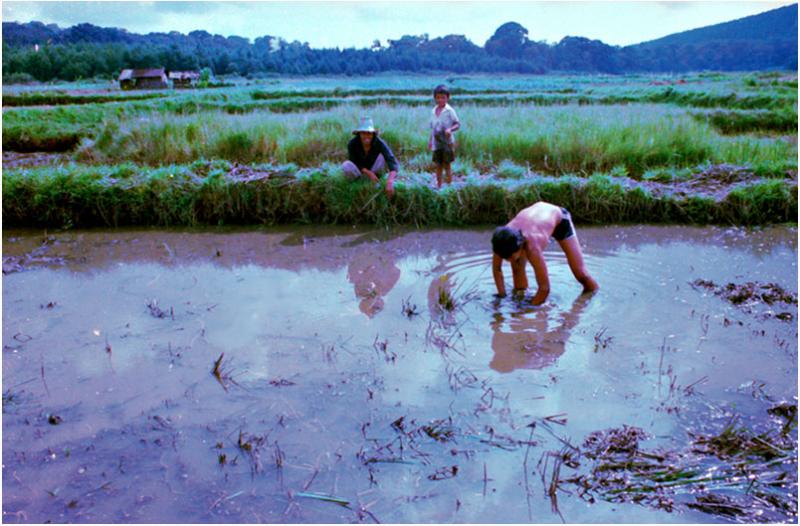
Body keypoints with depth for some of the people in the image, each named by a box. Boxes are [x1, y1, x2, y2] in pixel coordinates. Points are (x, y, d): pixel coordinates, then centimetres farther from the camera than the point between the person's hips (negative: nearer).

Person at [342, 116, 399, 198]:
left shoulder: (379, 143, -30)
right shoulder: (352, 144, -26)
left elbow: (392, 162, -41)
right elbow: (354, 163, -15)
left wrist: (390, 182, -57)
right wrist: (369, 173, -32)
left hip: (375, 170, 0)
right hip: (359, 171, 0)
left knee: (382, 156, -28)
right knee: (346, 165, -31)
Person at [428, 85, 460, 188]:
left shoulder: (449, 111, -8)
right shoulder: (434, 111, 9)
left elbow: (457, 124, -8)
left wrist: (450, 129, -27)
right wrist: (430, 140, 15)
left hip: (447, 143, -5)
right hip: (436, 143, 5)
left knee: (446, 165, -1)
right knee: (438, 165, 10)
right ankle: (438, 186, 20)